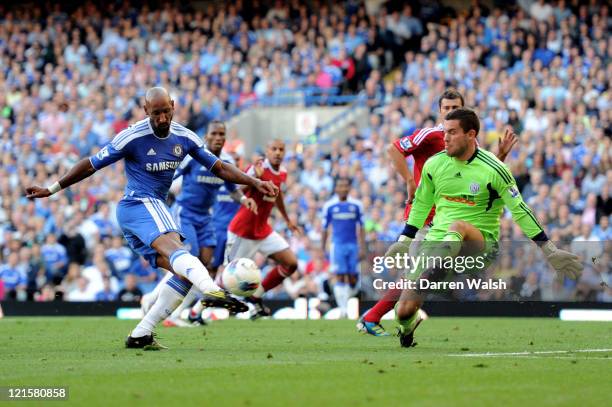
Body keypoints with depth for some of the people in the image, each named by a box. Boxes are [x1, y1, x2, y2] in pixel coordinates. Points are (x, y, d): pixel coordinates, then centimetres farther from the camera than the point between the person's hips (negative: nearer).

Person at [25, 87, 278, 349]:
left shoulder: (184, 137, 8)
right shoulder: (132, 137, -9)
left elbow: (219, 168, 15)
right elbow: (91, 165, -2)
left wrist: (254, 182, 5)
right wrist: (52, 189, -3)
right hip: (141, 204, -8)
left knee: (184, 274, -5)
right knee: (174, 248, -35)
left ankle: (140, 335, -4)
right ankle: (212, 291, -65)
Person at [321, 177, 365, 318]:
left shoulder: (356, 205, 5)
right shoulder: (329, 206, 3)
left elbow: (361, 228, 8)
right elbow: (325, 229, 9)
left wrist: (362, 248, 1)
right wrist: (323, 249, 9)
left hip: (353, 245, 2)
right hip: (338, 245, -2)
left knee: (353, 279, 1)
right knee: (340, 277, -10)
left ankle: (344, 300, 25)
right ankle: (342, 310, -10)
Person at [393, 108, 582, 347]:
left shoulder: (493, 169, -8)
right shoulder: (434, 164, 4)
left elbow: (520, 211, -2)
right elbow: (421, 204, 20)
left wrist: (548, 250, -3)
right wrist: (404, 242, 19)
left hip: (481, 242, -4)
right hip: (437, 242, 4)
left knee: (458, 226, -41)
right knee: (404, 310, -9)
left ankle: (431, 276, -59)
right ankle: (410, 323, 26)